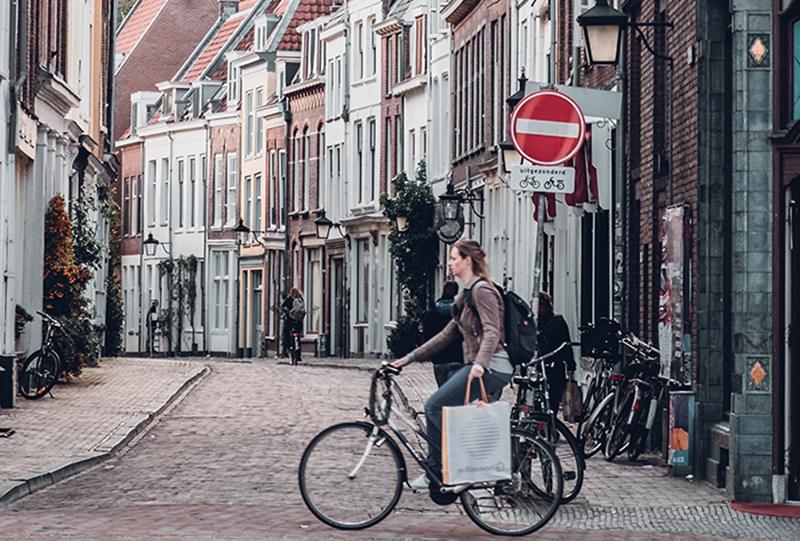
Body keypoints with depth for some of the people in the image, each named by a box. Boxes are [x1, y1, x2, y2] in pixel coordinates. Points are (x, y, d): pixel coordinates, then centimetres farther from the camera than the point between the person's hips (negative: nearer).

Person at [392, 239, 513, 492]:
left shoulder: (482, 289, -11)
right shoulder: (466, 294, 20)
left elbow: (492, 331, -22)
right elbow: (448, 334, 23)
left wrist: (480, 363, -39)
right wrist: (411, 357, 20)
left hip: (490, 367, -10)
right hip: (478, 366, 10)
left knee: (435, 406, -14)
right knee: (436, 407, 6)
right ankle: (435, 472, 10)